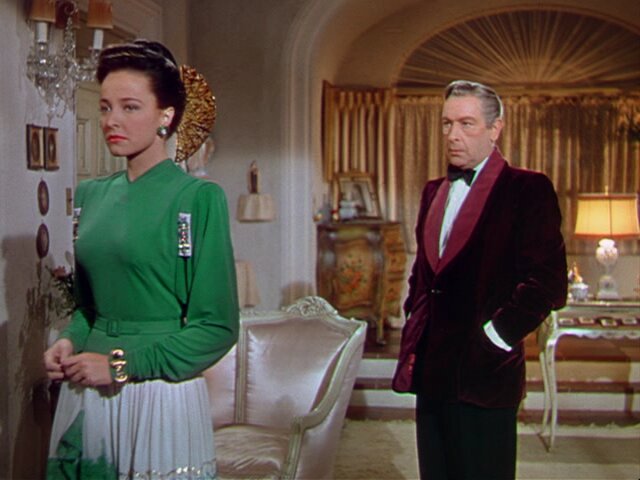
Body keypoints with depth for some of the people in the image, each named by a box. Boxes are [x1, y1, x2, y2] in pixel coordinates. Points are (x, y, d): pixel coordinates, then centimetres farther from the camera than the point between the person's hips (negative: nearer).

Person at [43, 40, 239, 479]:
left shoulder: (199, 198, -10)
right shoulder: (91, 195, 7)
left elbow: (218, 326, -11)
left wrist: (122, 364, -15)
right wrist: (71, 341, -2)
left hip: (162, 393, -5)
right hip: (86, 397, 5)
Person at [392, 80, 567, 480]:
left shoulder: (528, 189, -7)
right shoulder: (434, 191, 16)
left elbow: (549, 282, -14)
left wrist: (495, 337, -14)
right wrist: (413, 340, 11)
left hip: (483, 373, -6)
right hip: (432, 371, 7)